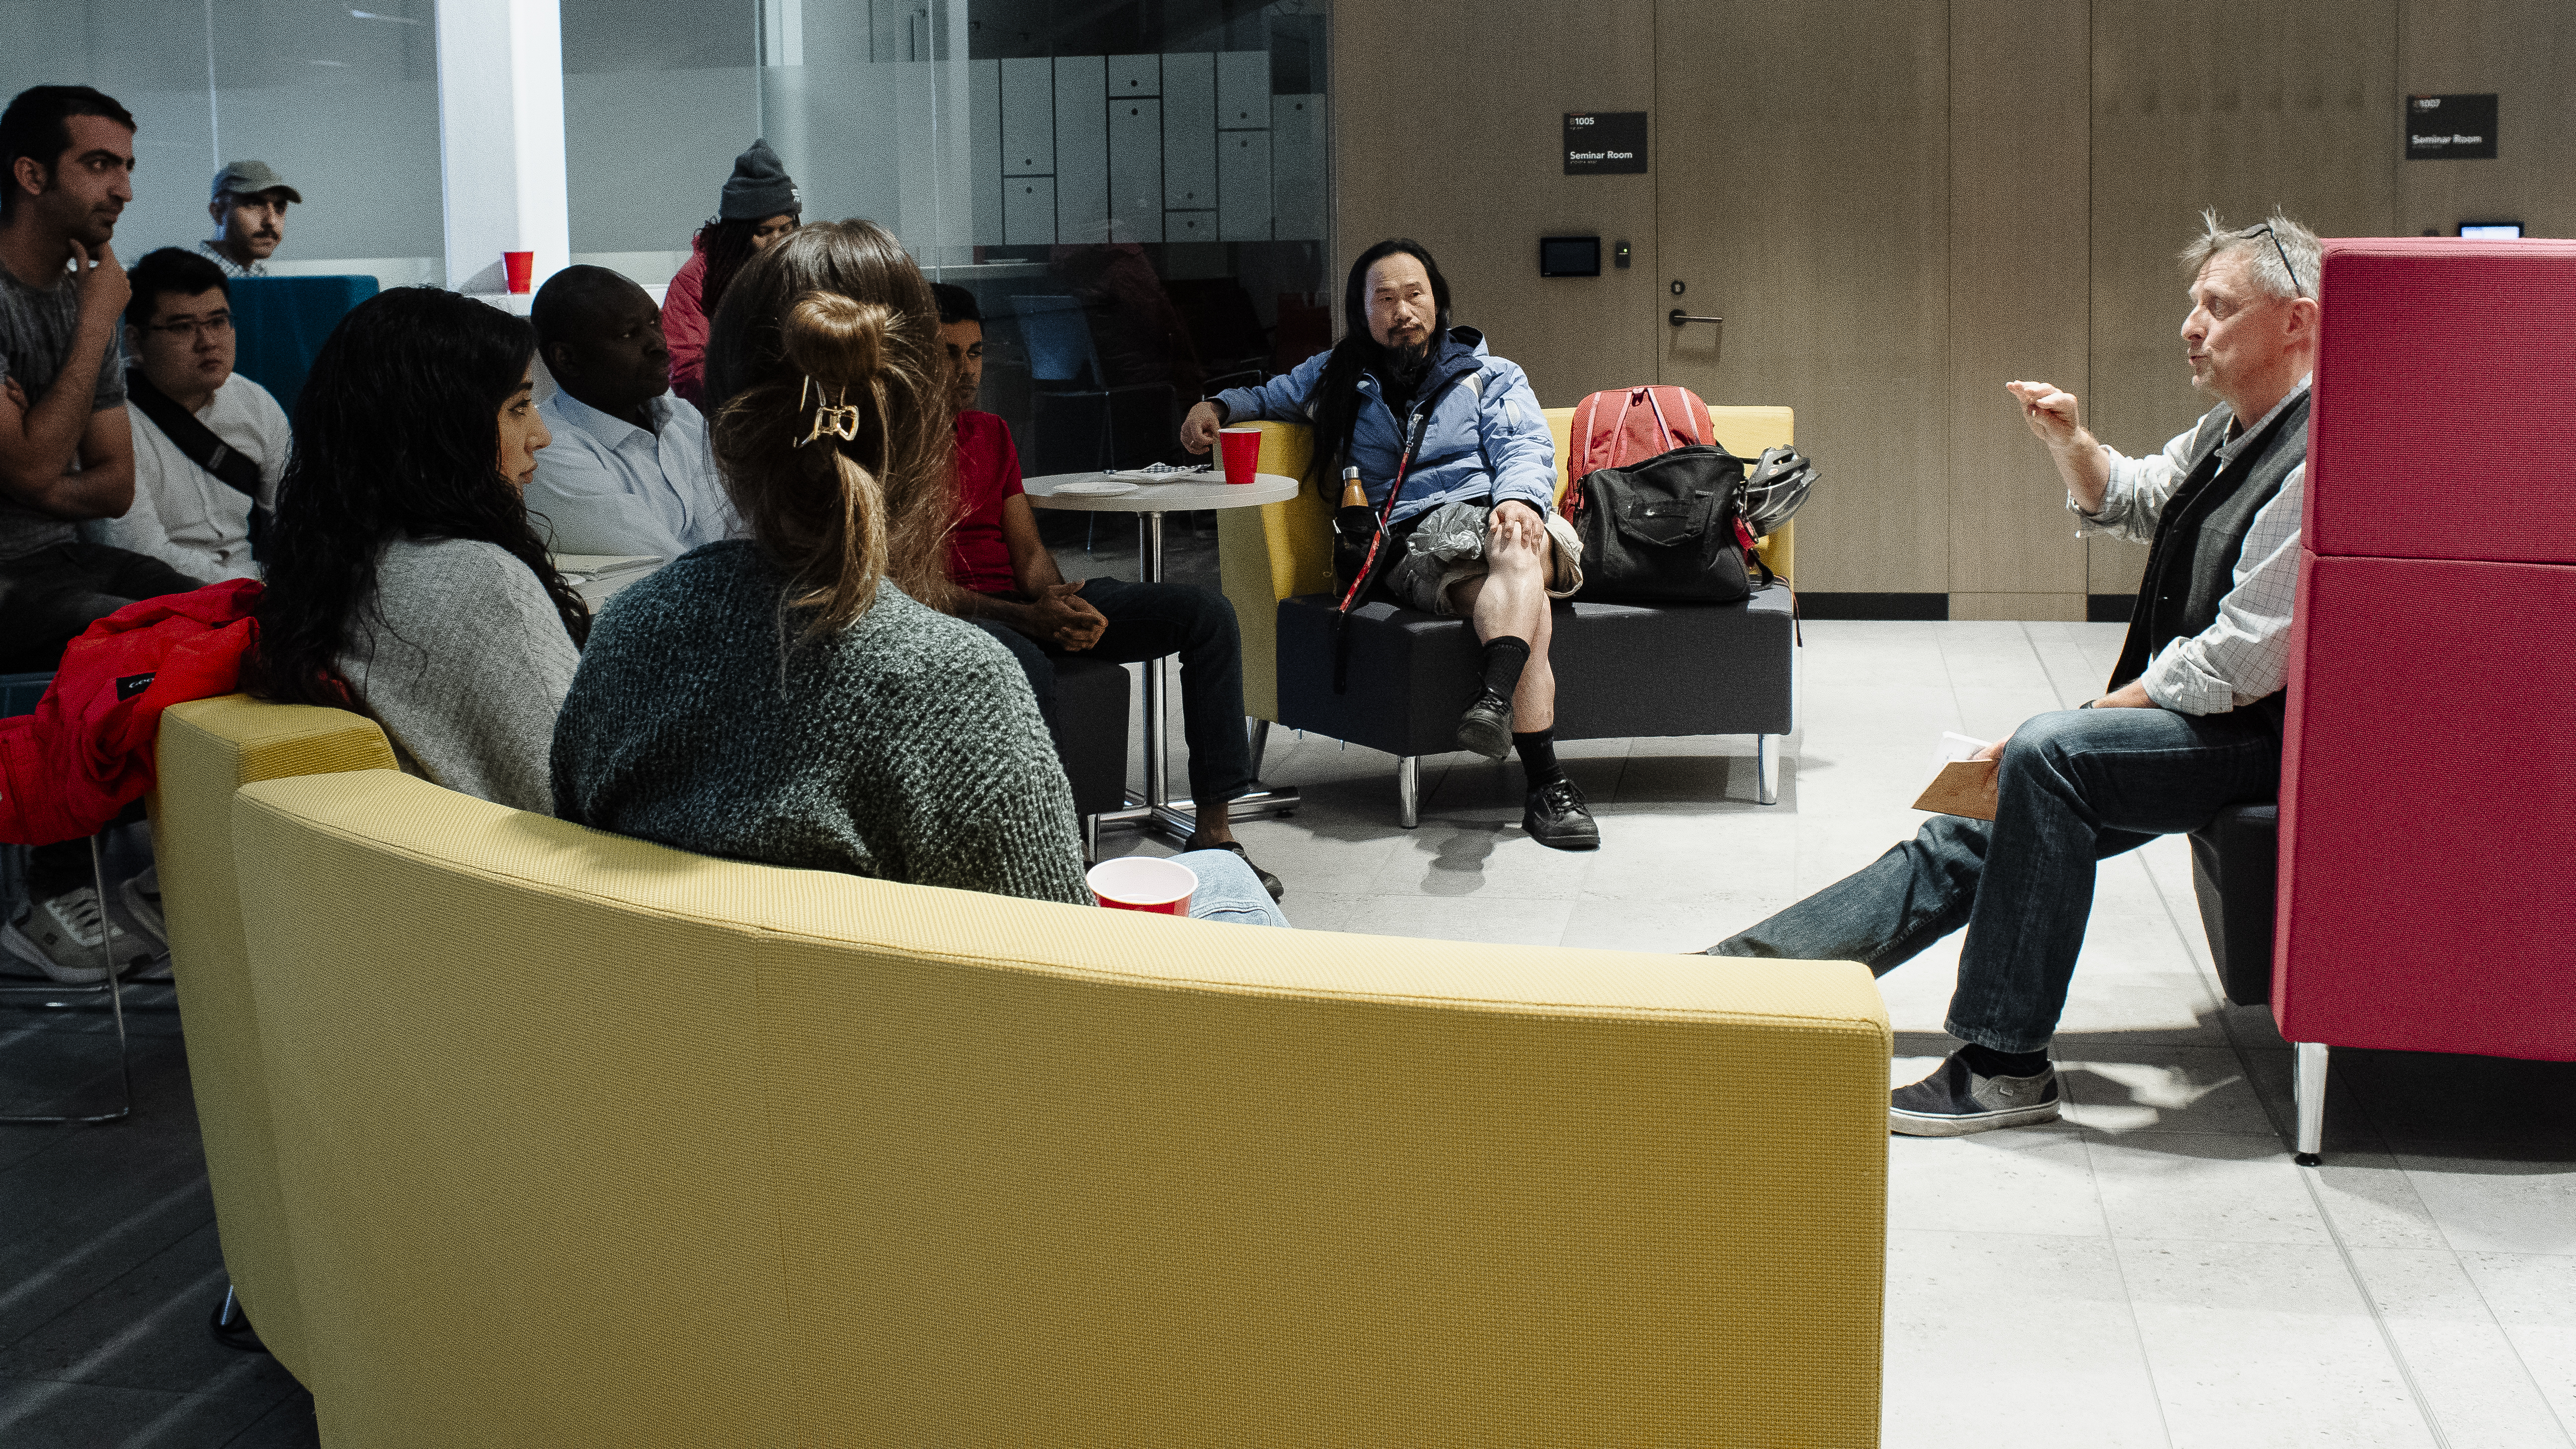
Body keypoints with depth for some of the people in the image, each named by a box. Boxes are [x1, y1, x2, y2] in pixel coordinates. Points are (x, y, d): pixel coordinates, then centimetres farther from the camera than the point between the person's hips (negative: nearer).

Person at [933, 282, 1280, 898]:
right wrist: (1027, 618, -22)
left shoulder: (992, 433, 20)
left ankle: (1214, 830, -12)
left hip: (1032, 603, 7)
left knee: (1208, 614, -8)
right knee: (1026, 668, -43)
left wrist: (1058, 601, -10)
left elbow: (1029, 551, 14)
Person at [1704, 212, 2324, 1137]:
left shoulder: (2313, 461, -20)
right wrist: (2071, 445, 9)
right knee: (1970, 832, 1)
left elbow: (2237, 663, -24)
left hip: (2255, 739, -10)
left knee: (2046, 758, -31)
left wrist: (2088, 716, -19)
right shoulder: (2234, 428, 12)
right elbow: (2130, 505, 31)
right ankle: (1747, 972, 3)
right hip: (2178, 715, 10)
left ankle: (2005, 1063, -24)